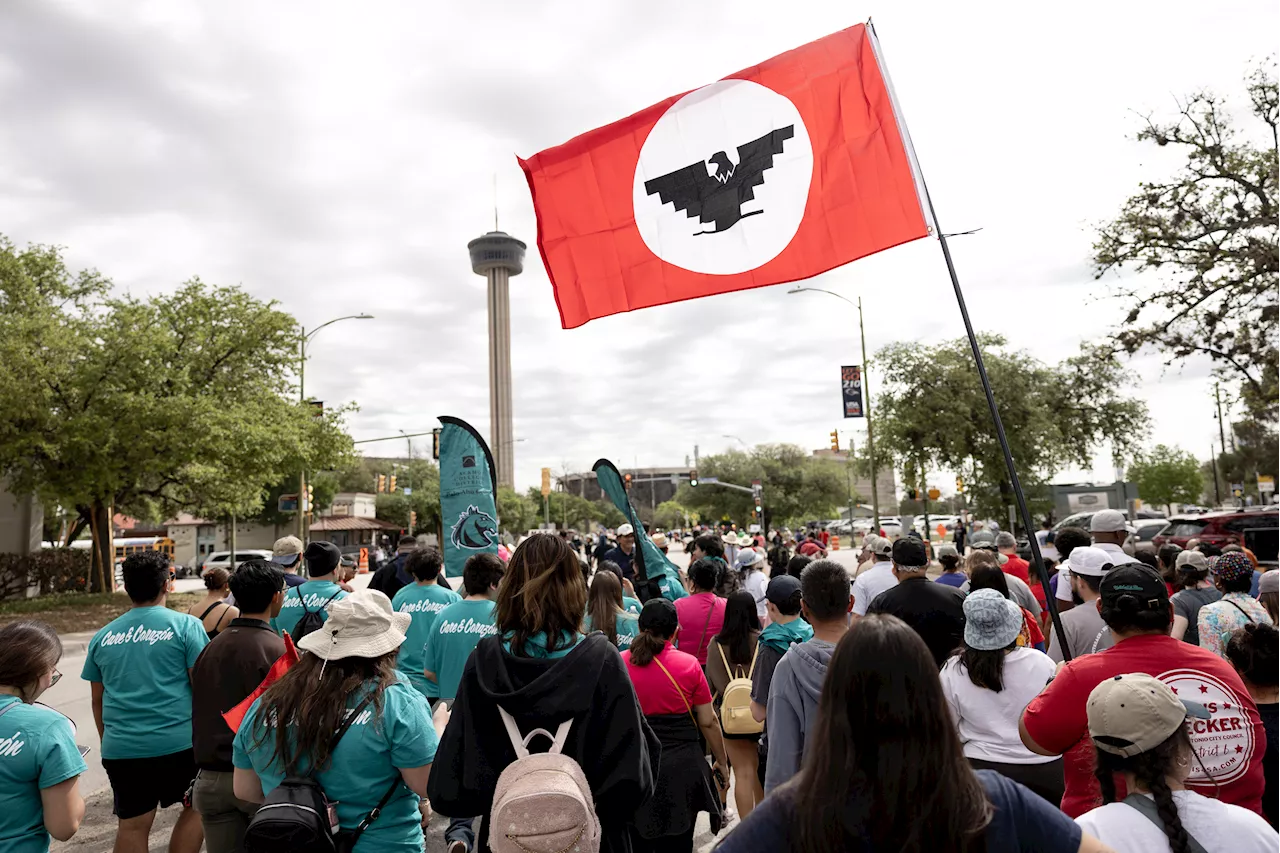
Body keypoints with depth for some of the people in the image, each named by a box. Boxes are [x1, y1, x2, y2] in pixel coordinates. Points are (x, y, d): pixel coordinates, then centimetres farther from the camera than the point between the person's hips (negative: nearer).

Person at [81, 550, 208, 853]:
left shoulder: (103, 637, 10)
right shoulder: (185, 625, -5)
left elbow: (97, 700, 18)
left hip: (120, 748, 4)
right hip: (178, 742, -4)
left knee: (132, 825, 12)